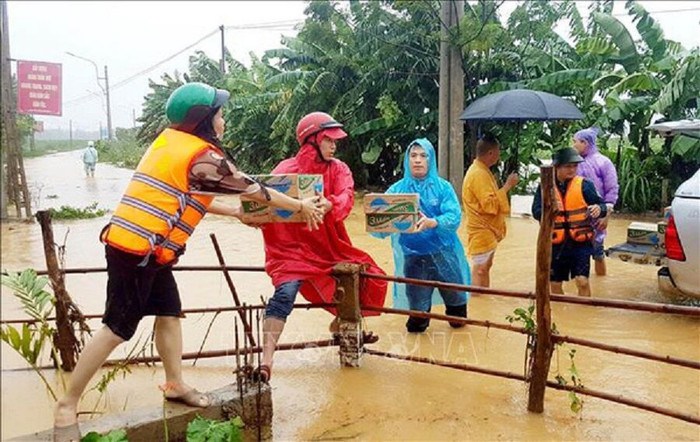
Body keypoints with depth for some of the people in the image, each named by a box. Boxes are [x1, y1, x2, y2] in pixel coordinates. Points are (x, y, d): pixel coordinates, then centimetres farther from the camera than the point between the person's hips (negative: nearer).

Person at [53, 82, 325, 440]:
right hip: (137, 250, -9)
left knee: (169, 314, 15)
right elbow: (252, 188, -4)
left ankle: (175, 385, 27)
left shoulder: (170, 141, 13)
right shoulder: (203, 156, -12)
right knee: (117, 329, -3)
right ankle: (67, 405, 8)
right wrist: (301, 205, 8)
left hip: (145, 249, 9)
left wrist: (236, 212, 27)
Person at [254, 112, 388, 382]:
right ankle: (266, 361, -25)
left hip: (330, 248, 4)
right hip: (292, 248, -4)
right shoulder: (286, 169, -2)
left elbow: (346, 197, -15)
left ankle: (341, 323, 31)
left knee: (369, 277, 4)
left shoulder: (338, 169, 5)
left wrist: (329, 204, -39)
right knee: (285, 292, -25)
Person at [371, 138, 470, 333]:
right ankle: (418, 323, 38)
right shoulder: (397, 189, 0)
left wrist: (432, 223, -35)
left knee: (454, 295, 15)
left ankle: (457, 318, 47)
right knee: (417, 304, 6)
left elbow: (454, 216, -15)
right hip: (413, 256, 0)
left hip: (444, 253, 0)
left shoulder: (442, 187, -1)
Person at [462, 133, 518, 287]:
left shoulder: (482, 171, 13)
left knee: (485, 267, 17)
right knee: (479, 269, -6)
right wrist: (507, 186, -22)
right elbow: (490, 204, -26)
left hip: (487, 230, 11)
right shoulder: (478, 174, -21)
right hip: (481, 231, -11)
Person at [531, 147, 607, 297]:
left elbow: (602, 205, -3)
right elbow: (536, 212, -7)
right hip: (556, 244, 2)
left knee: (582, 281, -11)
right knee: (555, 284, 13)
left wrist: (599, 209, -27)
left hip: (580, 242, -2)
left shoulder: (584, 184, -3)